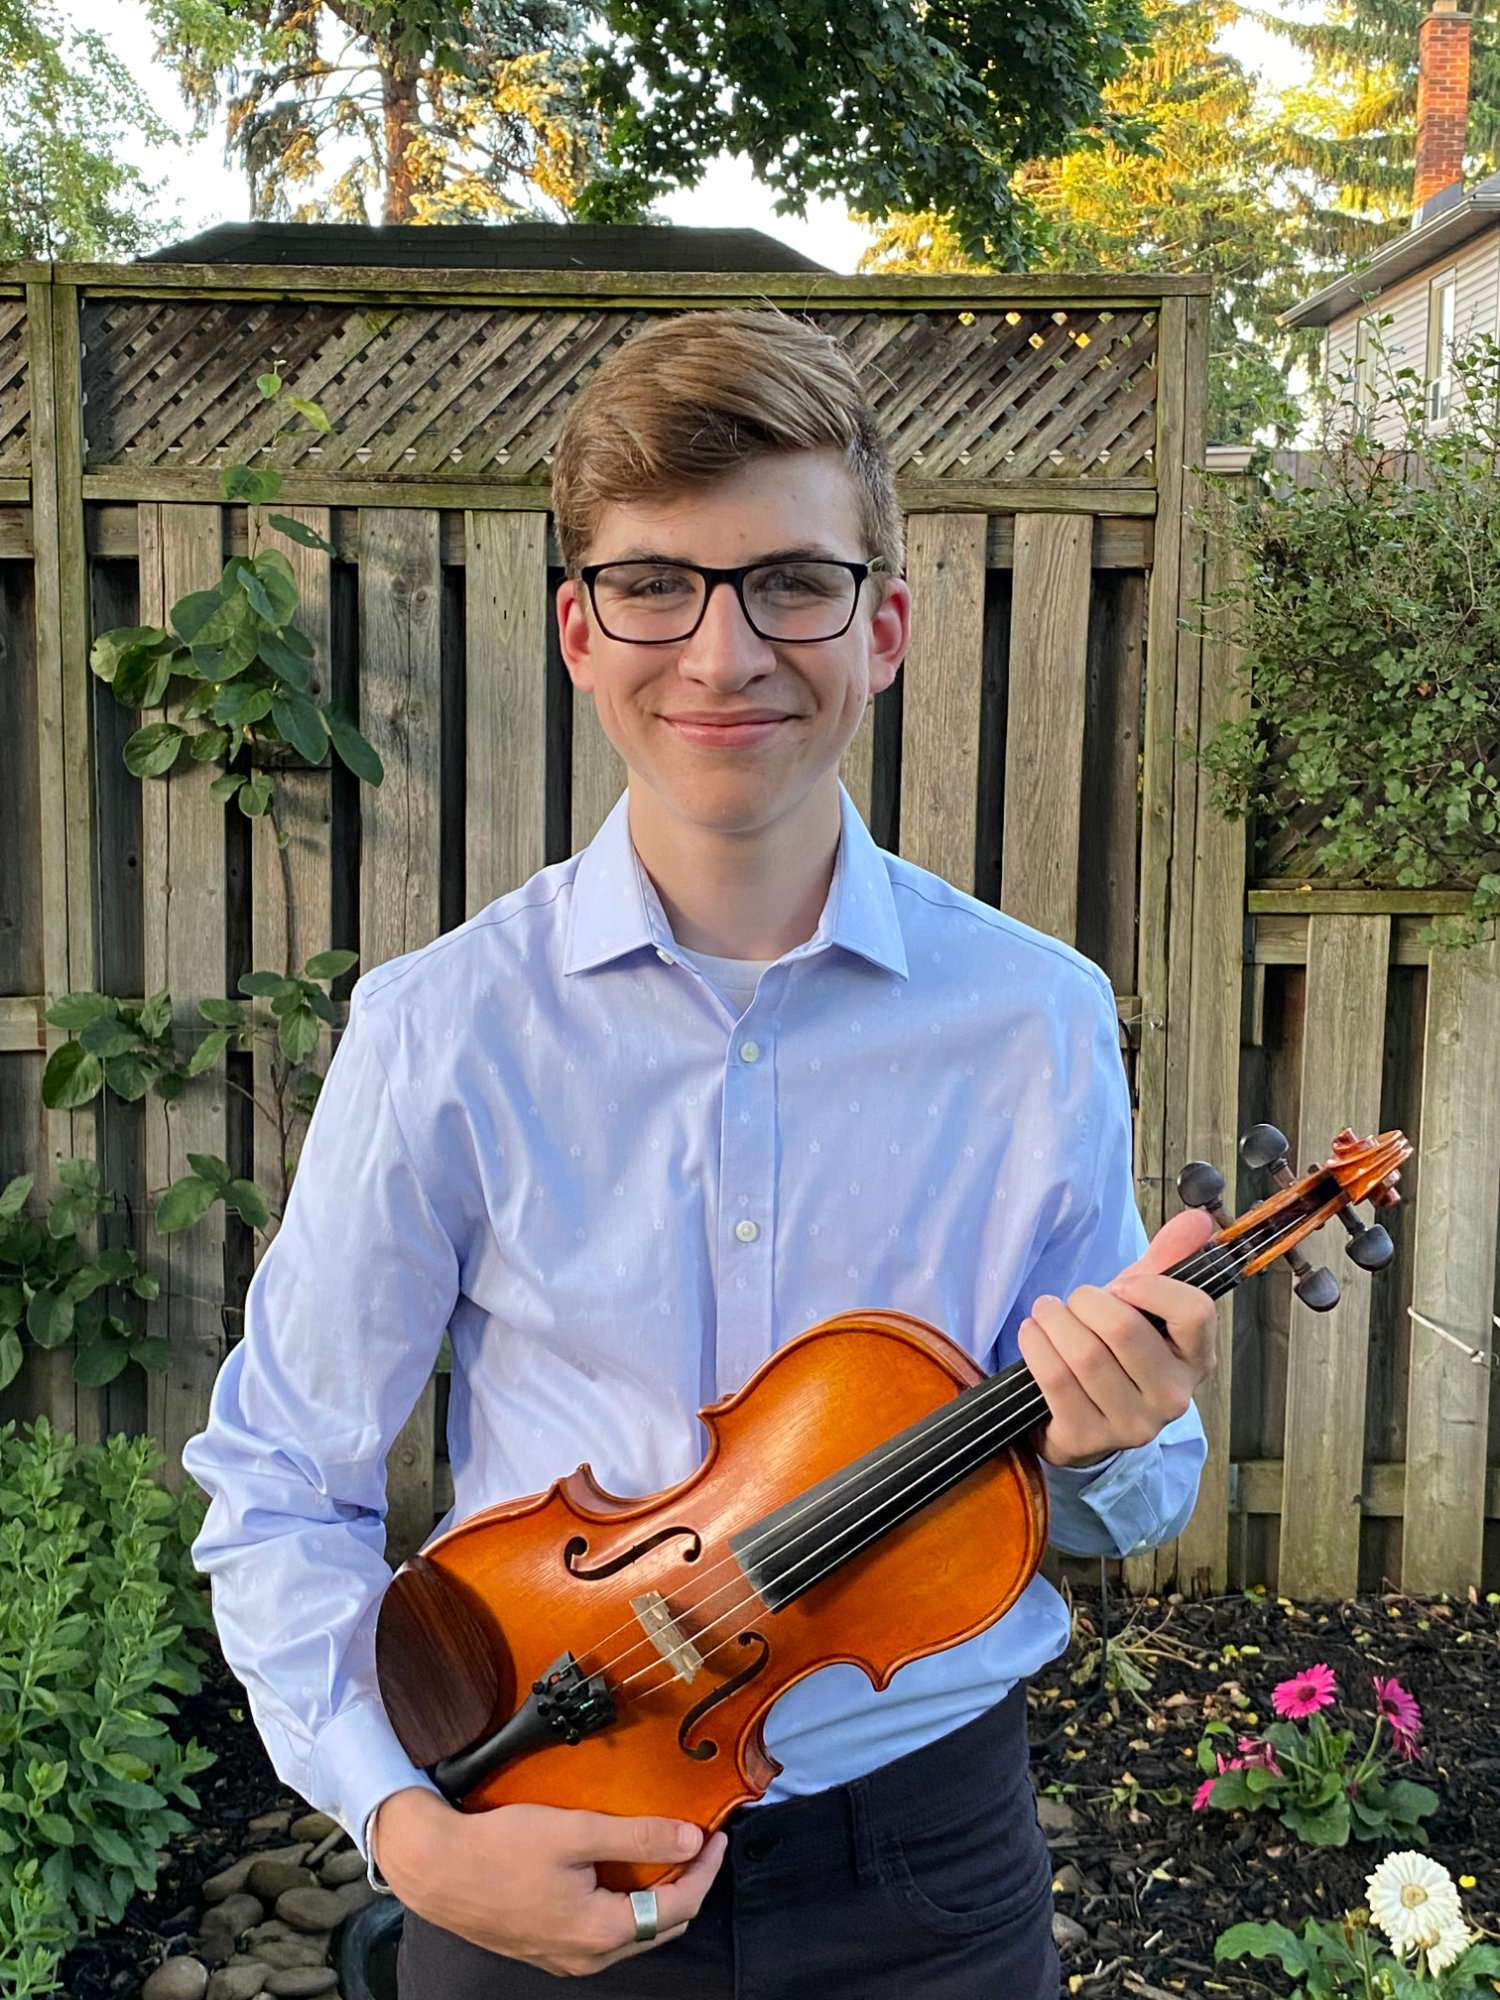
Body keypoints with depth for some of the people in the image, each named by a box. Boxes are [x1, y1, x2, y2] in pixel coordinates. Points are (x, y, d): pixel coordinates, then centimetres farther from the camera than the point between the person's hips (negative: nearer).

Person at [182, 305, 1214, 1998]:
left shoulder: (1038, 1019, -10)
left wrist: (1104, 1443, -20)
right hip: (547, 1860, 0)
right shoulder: (445, 1027, -13)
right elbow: (279, 1481, -4)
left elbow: (1122, 1498, 1)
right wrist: (407, 1824, -16)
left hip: (927, 1860, 1)